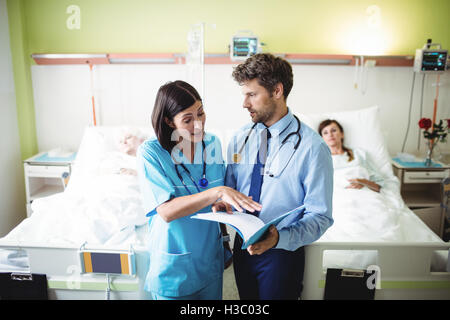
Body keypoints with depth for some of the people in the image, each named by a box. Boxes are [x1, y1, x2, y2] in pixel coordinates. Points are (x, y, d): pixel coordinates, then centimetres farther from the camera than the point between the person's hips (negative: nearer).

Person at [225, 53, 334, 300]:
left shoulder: (312, 147, -18)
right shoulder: (240, 138, -1)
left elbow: (320, 217, -16)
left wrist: (279, 238, -31)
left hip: (282, 252, -5)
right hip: (242, 248, 5)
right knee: (247, 302, 23)